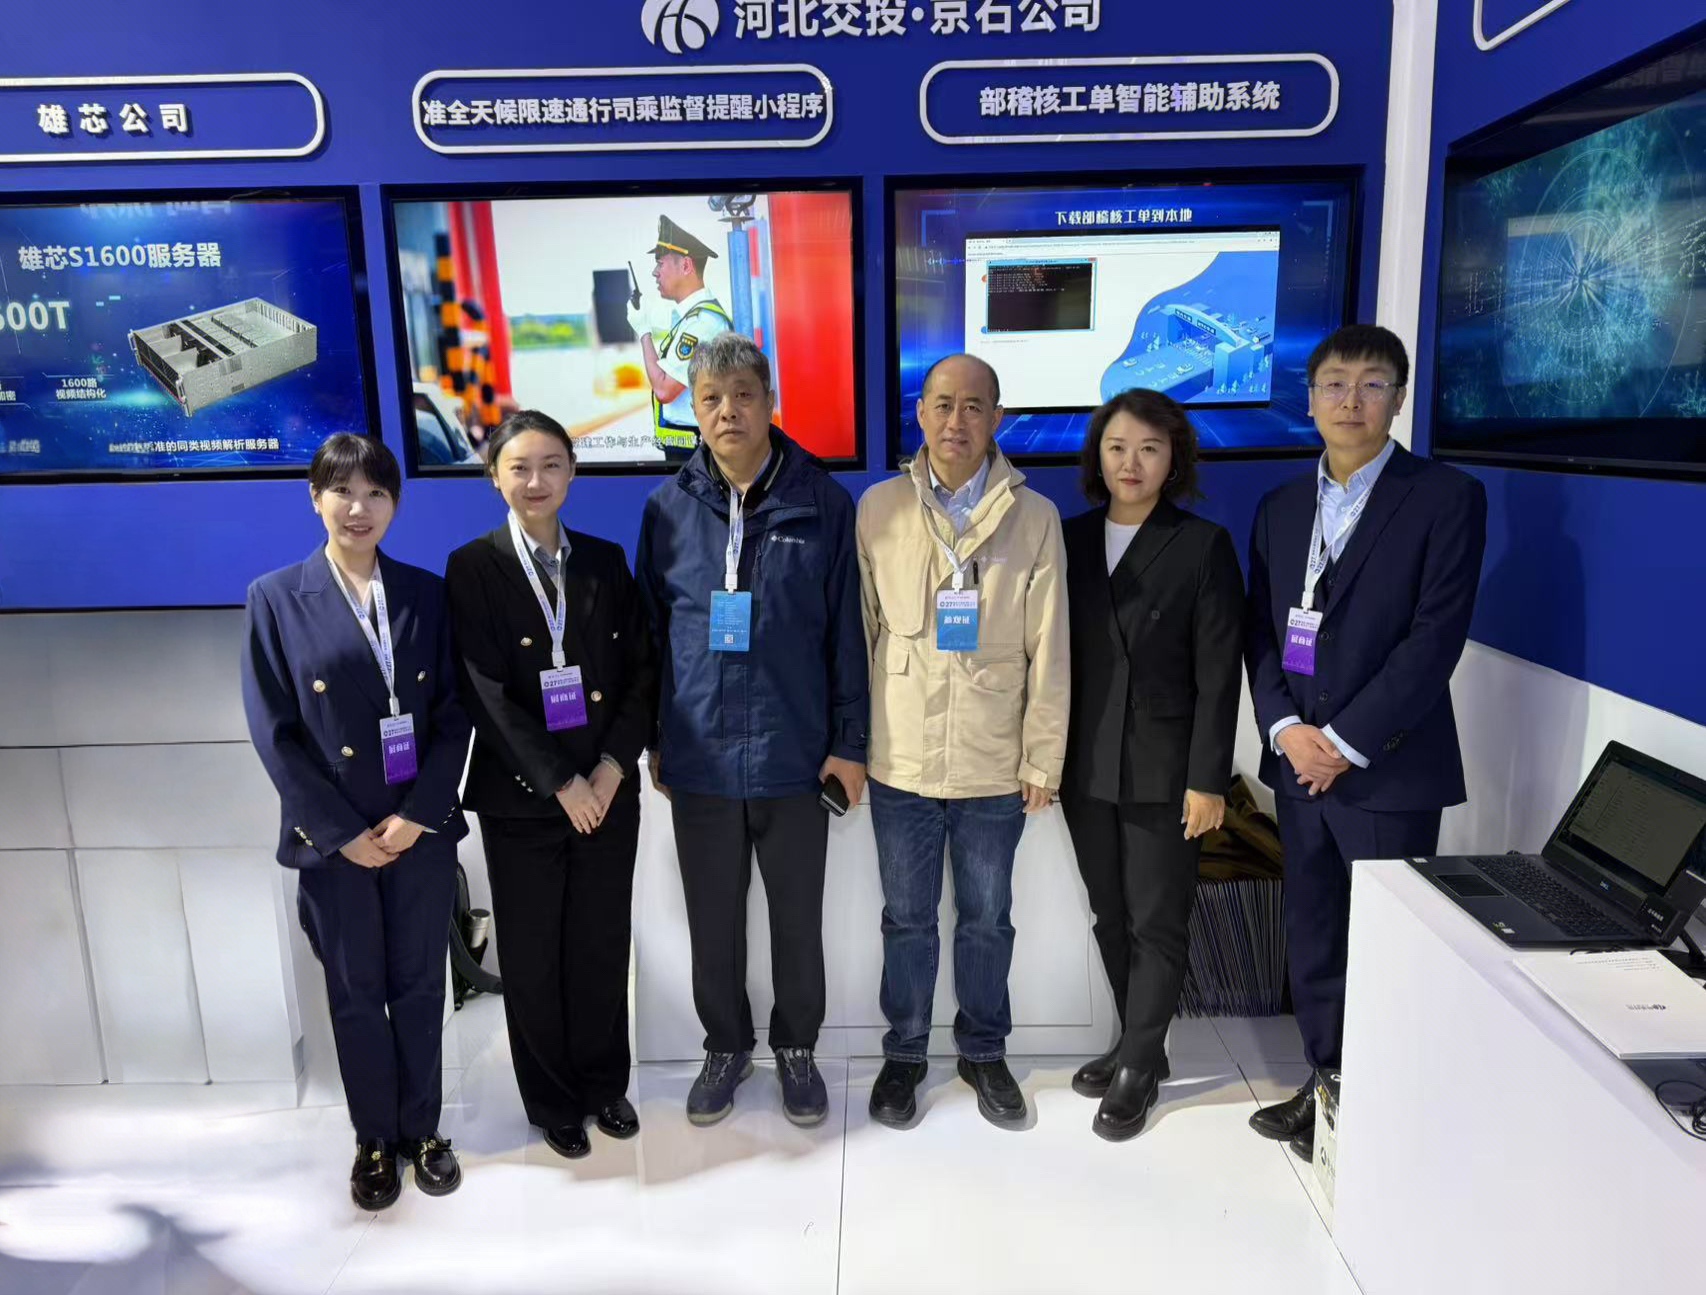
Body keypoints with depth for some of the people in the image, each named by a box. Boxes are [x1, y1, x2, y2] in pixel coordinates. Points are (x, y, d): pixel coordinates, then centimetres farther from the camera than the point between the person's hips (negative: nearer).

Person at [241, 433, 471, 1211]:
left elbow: (454, 716, -1)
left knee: (419, 984, 12)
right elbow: (273, 732, -6)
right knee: (355, 992, 13)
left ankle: (422, 1129, 31)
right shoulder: (275, 598, -3)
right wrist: (344, 832, -10)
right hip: (334, 839, -1)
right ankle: (375, 1138, 31)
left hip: (421, 827, 1)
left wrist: (416, 815, -11)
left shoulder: (427, 594, 2)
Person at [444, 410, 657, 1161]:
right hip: (522, 796, -2)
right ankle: (552, 1100, 30)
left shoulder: (606, 561, 4)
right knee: (532, 956, 10)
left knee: (602, 946, 13)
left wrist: (612, 767, -10)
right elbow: (486, 694, -12)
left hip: (609, 789, 3)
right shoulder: (473, 568, -6)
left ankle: (604, 1082, 33)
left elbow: (642, 672, 2)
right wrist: (561, 784, -15)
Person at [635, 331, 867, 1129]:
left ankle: (796, 1048, 35)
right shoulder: (670, 507, 1)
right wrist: (651, 739, 6)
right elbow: (649, 628, 6)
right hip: (699, 755, 2)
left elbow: (845, 630, -3)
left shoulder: (821, 502, -5)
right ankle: (725, 1045, 37)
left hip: (794, 753, -1)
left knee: (798, 918, 14)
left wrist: (849, 742, -4)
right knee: (713, 921, 15)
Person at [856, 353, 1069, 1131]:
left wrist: (1044, 760, -2)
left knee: (987, 920, 15)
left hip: (995, 767, 0)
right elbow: (857, 631, 2)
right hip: (900, 760, 0)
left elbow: (1048, 650, -2)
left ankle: (984, 1052, 36)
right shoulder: (878, 508, -2)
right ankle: (904, 1053, 35)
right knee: (907, 918, 15)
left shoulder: (1034, 517, -4)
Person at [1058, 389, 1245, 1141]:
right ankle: (1137, 1047, 30)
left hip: (1162, 768, -3)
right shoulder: (1070, 540, 6)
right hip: (1087, 765, 4)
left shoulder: (1205, 547, -4)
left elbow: (1219, 675, -7)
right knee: (1111, 919, 13)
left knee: (1157, 923, 5)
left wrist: (1207, 779, -11)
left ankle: (1138, 1069, 20)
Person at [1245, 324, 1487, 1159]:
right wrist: (1287, 730, -7)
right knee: (1312, 940, 13)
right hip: (1299, 765, 5)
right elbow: (1261, 630, 8)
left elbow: (1436, 639, -13)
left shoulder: (1447, 498, -5)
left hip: (1389, 769, -5)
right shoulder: (1281, 507, 11)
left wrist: (1345, 743, -15)